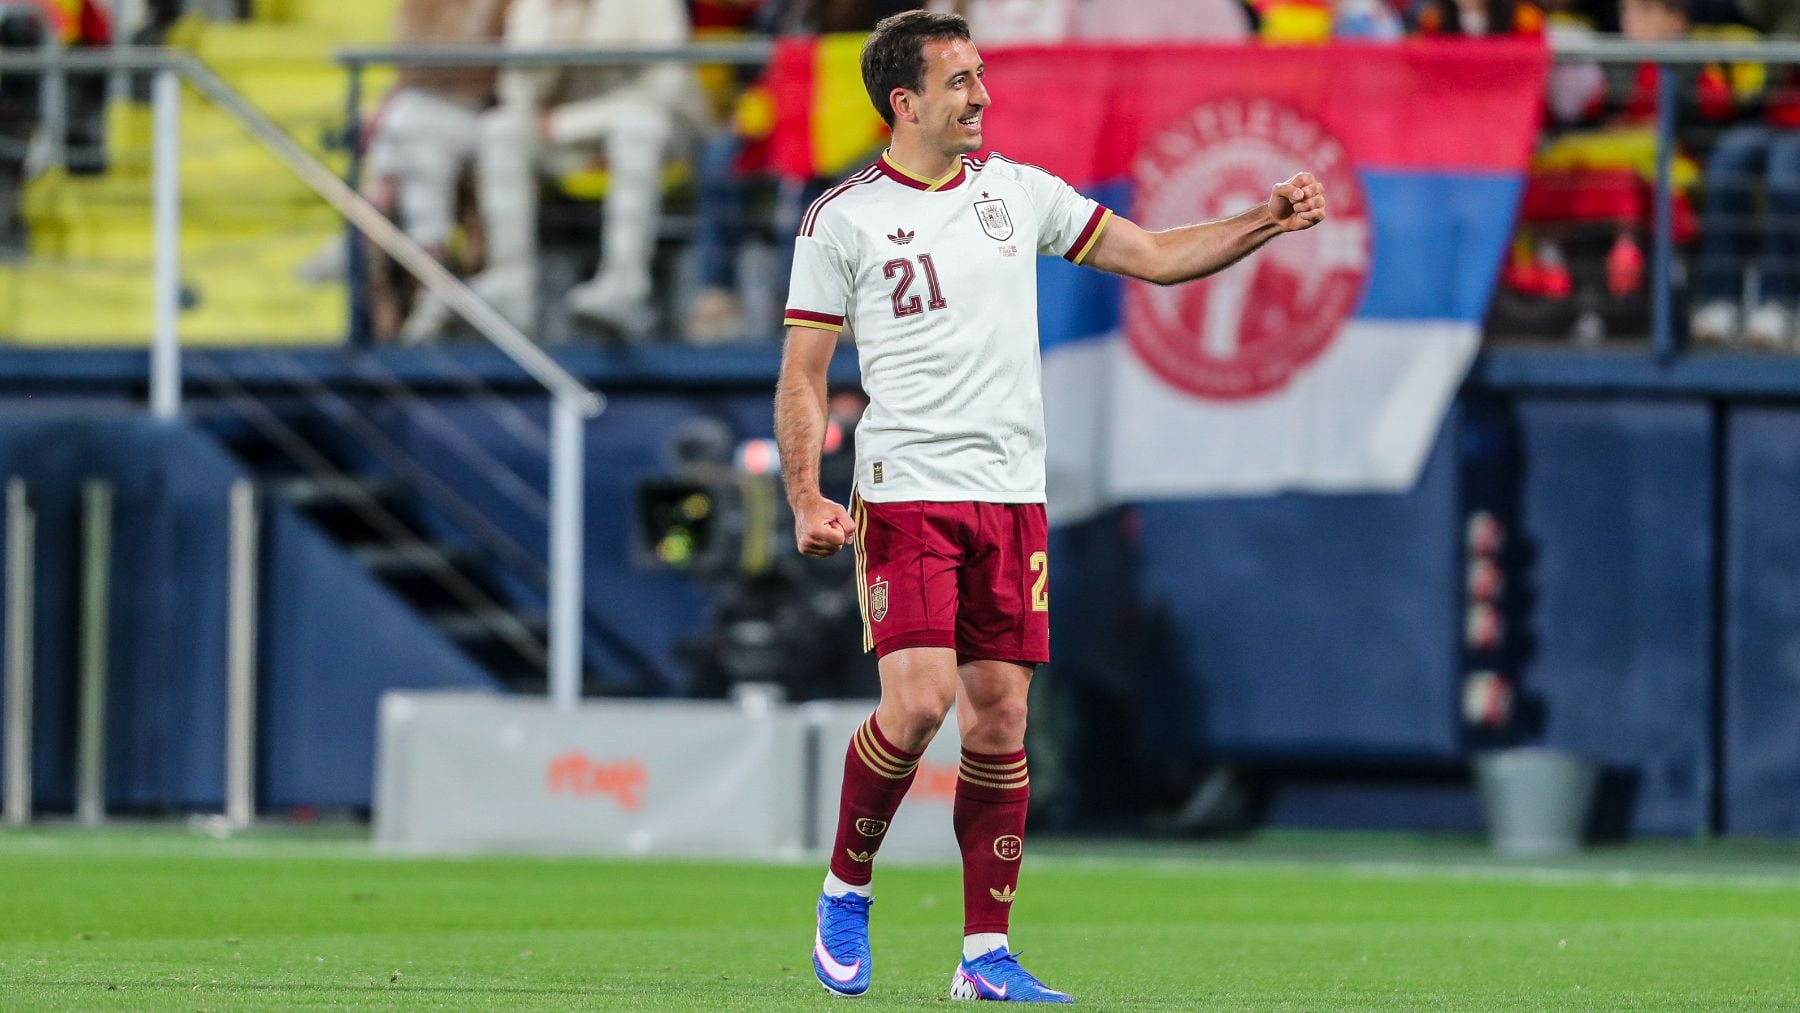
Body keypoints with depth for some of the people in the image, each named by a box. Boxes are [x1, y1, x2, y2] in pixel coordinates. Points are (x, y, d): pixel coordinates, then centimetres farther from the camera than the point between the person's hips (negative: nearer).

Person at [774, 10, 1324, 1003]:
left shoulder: (1018, 192, 10)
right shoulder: (842, 219, -2)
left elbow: (1153, 256, 16)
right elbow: (801, 373, 0)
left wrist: (1266, 221, 3)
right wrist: (806, 499, -12)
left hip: (1010, 499, 4)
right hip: (904, 495, -4)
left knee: (999, 722, 1)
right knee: (918, 702, -18)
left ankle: (985, 955, 7)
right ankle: (846, 890, 6)